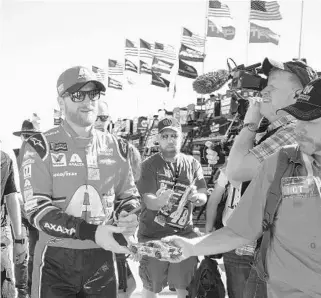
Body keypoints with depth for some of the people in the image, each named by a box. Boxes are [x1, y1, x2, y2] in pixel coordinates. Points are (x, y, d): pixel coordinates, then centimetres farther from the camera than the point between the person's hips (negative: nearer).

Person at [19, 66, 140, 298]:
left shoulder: (117, 148, 4)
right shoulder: (40, 147, -8)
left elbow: (130, 195, 13)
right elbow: (37, 209, -15)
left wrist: (128, 217, -10)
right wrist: (91, 232, -27)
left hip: (103, 258, 4)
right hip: (56, 259, -3)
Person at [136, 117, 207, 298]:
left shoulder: (192, 163, 2)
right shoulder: (149, 165, -8)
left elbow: (204, 198, 0)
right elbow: (149, 202, -17)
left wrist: (196, 197, -24)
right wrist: (160, 201, -40)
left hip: (185, 234, 2)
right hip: (153, 235, -2)